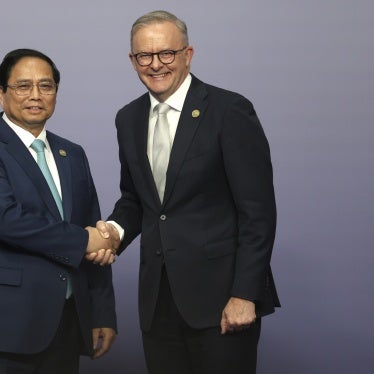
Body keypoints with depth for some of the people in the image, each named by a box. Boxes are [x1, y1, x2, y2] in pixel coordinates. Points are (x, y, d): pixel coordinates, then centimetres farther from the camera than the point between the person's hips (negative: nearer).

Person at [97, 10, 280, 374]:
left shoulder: (230, 111, -9)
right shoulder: (129, 119, 10)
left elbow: (257, 211, -11)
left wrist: (245, 294, -15)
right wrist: (115, 228, -3)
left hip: (220, 293, -5)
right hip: (158, 297, 5)